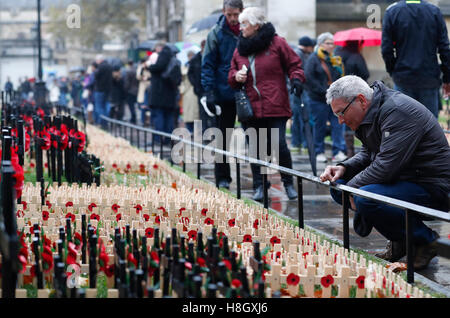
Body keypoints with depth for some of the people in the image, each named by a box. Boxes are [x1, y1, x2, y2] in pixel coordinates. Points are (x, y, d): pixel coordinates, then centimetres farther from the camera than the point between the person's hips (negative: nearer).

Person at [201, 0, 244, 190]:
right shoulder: (217, 34, -2)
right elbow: (208, 65, -2)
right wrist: (209, 92, -11)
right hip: (224, 94, -1)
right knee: (223, 137, 5)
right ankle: (222, 177, 12)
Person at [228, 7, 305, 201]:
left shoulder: (276, 43, 0)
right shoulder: (240, 50, 14)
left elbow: (294, 64, 5)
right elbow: (232, 75, 21)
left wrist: (296, 79, -13)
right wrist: (236, 76, -1)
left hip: (275, 107, -4)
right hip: (251, 108, 4)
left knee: (280, 145, -8)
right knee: (255, 148, 4)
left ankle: (288, 183, 10)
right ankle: (259, 187, 11)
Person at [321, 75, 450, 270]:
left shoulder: (397, 111, -23)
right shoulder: (373, 113, 9)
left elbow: (386, 165, -29)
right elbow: (368, 154, 22)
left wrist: (353, 187, -16)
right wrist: (344, 168, 2)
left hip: (432, 187, -10)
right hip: (404, 179, 10)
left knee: (366, 198, -31)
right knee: (338, 186, 4)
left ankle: (425, 240, -9)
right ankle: (399, 242, 9)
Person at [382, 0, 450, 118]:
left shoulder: (392, 11, -3)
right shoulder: (435, 11, 1)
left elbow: (386, 50, -4)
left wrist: (393, 72, 9)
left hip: (403, 77, -1)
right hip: (430, 77, 1)